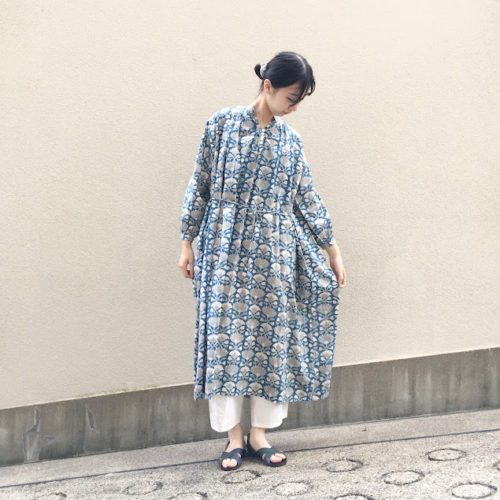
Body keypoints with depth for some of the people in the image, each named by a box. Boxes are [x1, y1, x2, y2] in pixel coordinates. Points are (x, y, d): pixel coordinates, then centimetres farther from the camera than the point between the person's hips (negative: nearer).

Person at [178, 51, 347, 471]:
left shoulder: (291, 140, 8)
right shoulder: (223, 123, -1)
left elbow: (307, 198, 13)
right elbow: (200, 184, 1)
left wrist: (332, 248, 12)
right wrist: (187, 241, 0)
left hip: (274, 253, 3)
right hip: (226, 250, -3)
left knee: (273, 338, 4)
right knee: (226, 337, -2)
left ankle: (259, 433, 16)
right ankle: (234, 436, 9)